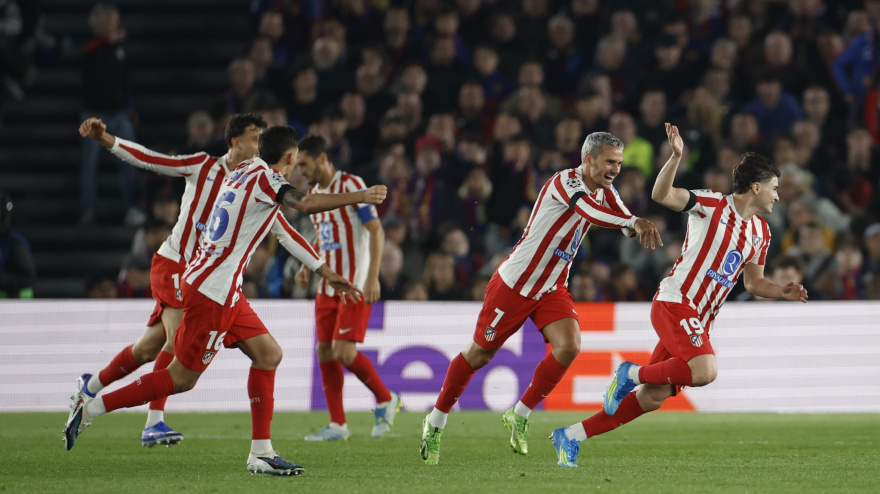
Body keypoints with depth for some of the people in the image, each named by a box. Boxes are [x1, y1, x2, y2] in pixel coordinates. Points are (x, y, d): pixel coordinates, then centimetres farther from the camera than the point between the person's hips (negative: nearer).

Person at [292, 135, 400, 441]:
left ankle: (385, 399, 8)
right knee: (324, 351, 2)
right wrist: (308, 267, 9)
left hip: (356, 286, -8)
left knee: (345, 352, -14)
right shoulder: (314, 192, 12)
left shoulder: (351, 186, -12)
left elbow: (376, 231, -15)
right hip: (328, 286, 8)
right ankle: (337, 424, 9)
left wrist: (372, 277, -21)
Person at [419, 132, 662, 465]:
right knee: (480, 354, 4)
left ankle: (520, 415, 2)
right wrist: (633, 222, -54)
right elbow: (591, 211, -42)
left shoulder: (604, 192, 3)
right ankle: (436, 422, 22)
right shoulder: (565, 182, -23)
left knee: (569, 346, -16)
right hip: (515, 284, -7)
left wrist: (637, 227, -28)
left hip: (552, 288, 7)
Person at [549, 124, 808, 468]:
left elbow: (754, 282, 24)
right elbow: (661, 195, -18)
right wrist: (676, 157, -34)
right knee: (704, 371, -30)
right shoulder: (712, 205, -7)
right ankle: (632, 373, -7)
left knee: (653, 397, 2)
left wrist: (783, 292, 5)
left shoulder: (760, 232, 15)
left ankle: (571, 436, 9)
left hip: (699, 318, 8)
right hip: (674, 301, -8)